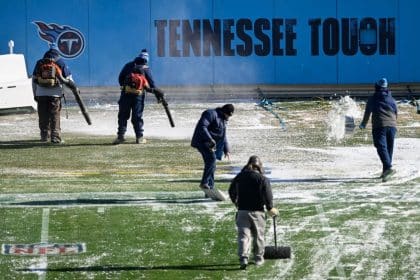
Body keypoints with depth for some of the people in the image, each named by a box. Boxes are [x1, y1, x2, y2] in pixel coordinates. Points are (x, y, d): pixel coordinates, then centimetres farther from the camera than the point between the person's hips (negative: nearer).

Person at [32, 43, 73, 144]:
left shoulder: (40, 63, 11)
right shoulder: (60, 63, 4)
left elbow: (34, 80, 13)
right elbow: (68, 78, 7)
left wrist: (35, 94, 18)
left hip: (41, 93, 2)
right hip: (55, 94, -2)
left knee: (43, 117, 10)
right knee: (55, 117, -2)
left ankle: (44, 136, 15)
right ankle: (55, 137, -9)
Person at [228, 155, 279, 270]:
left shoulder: (239, 177, 6)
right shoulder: (262, 179, -7)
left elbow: (231, 192, 17)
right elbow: (267, 195, -13)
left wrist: (236, 202, 34)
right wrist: (270, 208, 0)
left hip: (242, 211, 2)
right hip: (257, 212, -2)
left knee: (243, 235, -2)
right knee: (258, 236, 14)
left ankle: (243, 257, -19)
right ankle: (258, 258, 23)